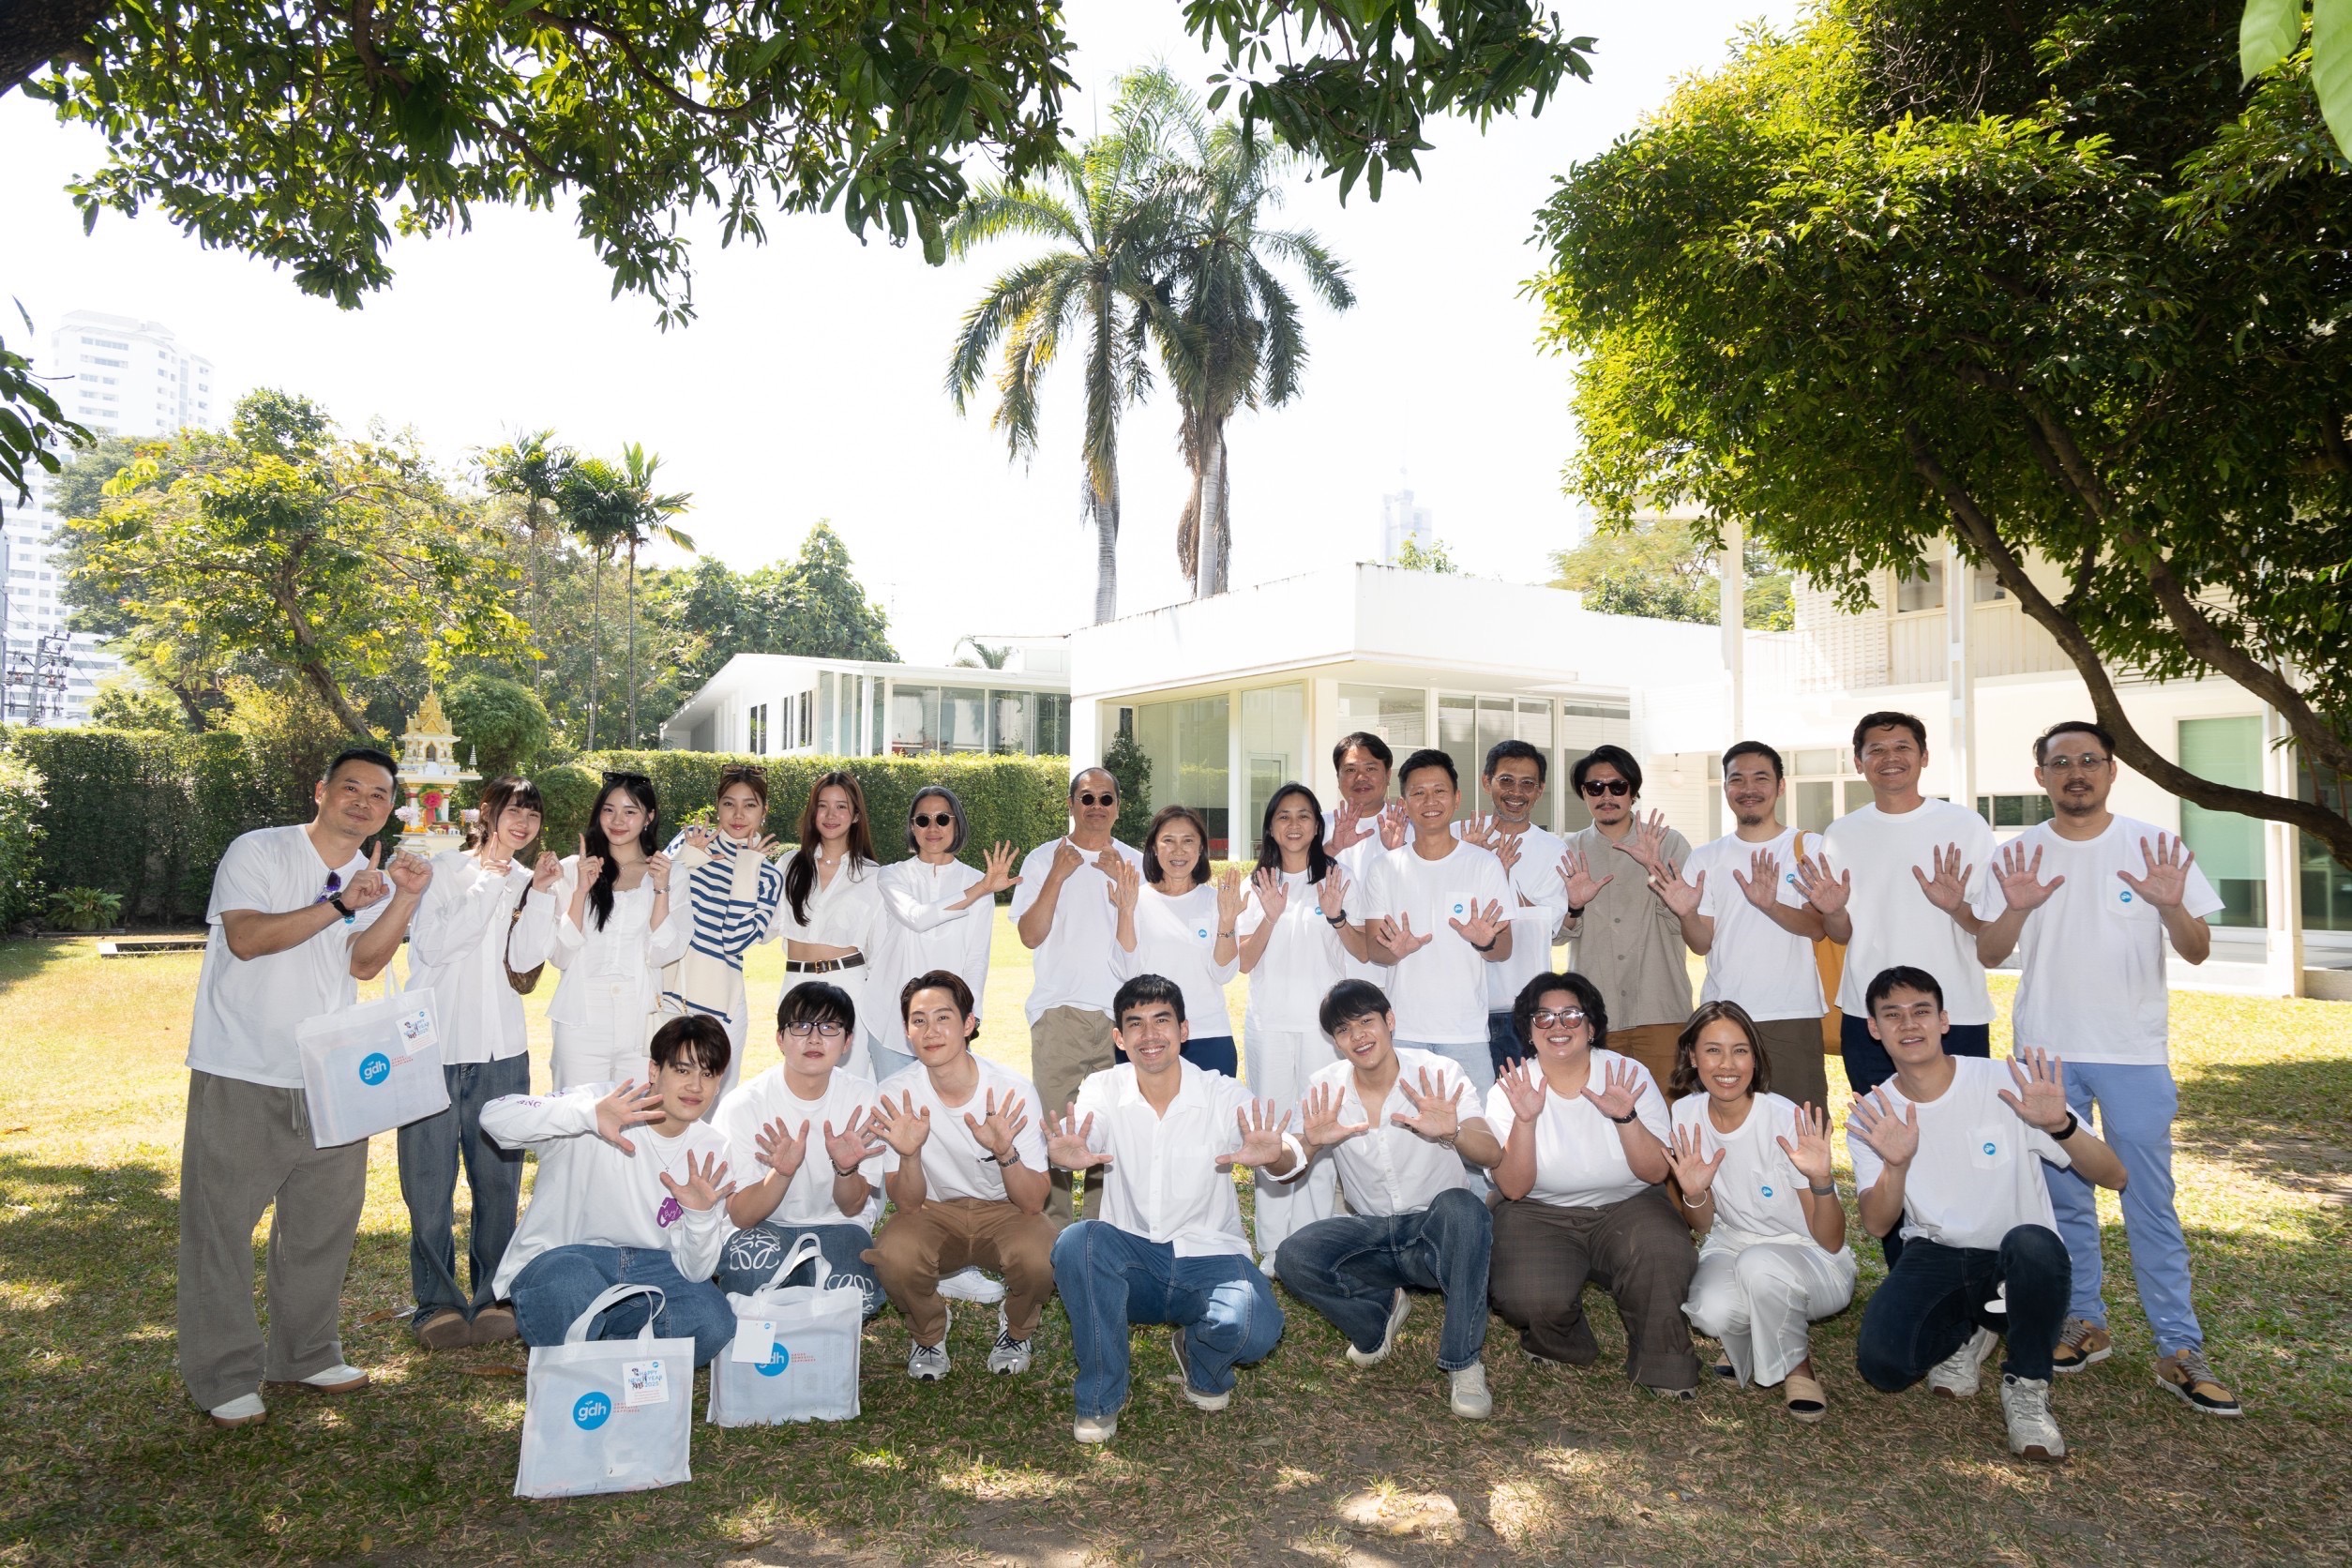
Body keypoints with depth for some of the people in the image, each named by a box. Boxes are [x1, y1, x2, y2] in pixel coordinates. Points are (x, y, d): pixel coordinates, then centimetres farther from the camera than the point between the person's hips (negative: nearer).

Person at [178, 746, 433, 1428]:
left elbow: (363, 963, -4)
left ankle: (306, 1353, 28)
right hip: (241, 1076, -5)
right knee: (221, 1223, 2)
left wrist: (407, 898, -17)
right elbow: (245, 937, -20)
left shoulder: (377, 877, 10)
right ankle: (224, 1376, 13)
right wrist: (339, 904, -27)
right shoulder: (259, 852, -6)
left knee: (325, 1220, 12)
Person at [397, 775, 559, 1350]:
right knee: (430, 1179, 0)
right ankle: (437, 1302, 12)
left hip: (501, 1048, 3)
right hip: (434, 1042, -3)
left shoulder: (527, 881, 12)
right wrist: (490, 887, -13)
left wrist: (541, 892, -8)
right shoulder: (443, 868, 0)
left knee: (499, 1178, 7)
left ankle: (493, 1297, 18)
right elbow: (434, 945, -12)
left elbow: (525, 960, 0)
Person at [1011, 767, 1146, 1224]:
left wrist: (1119, 881, -11)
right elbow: (1030, 936, -3)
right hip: (1059, 1010, -1)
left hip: (1121, 1013, 1)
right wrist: (1057, 876, -11)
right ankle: (1053, 1228, 7)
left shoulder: (1135, 864, 11)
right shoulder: (1043, 859, 7)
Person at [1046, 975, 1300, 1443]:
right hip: (1130, 1258, 1)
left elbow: (1289, 1161, -19)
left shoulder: (1223, 1096, -8)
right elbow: (1069, 1146, -24)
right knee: (1075, 1243, -30)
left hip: (1208, 1258, -1)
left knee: (1254, 1329, -30)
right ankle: (1100, 1396, -7)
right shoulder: (1102, 1091, -5)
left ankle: (1201, 1364, 11)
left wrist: (1275, 1154, -44)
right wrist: (1063, 1156, -49)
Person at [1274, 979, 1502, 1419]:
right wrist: (1312, 1144, -28)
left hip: (1437, 1233, -2)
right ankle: (1384, 1306, 6)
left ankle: (1463, 1363, -20)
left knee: (1461, 1205, -36)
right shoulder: (1325, 1088, -3)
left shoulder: (1439, 1074, -11)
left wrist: (1452, 1133, -43)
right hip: (1370, 1231, 2)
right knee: (1292, 1257, -25)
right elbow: (1285, 1173, -5)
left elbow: (1493, 1158, -21)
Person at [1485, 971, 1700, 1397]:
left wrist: (1625, 1117, -26)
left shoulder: (1629, 1075, -5)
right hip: (1539, 1217, -1)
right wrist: (1525, 1120, -28)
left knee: (1663, 1254, -31)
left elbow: (1656, 1173, -9)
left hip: (1627, 1208, 1)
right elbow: (1513, 1189, -14)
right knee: (1531, 1299, -28)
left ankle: (1661, 1365, -4)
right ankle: (1561, 1344, 9)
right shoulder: (1509, 1091, -7)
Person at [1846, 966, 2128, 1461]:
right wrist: (1896, 1166, -34)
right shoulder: (1870, 1117, -3)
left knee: (2030, 1242, -38)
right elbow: (1876, 1225, -13)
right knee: (1881, 1363, -23)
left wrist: (2060, 1125, -35)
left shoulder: (2008, 1084, -11)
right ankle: (1964, 1333, 14)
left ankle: (2026, 1384, -10)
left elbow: (2114, 1177, -13)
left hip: (2018, 1263, -2)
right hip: (1934, 1257, 2)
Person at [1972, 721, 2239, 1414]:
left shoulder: (2154, 848, -3)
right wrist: (2015, 911, -20)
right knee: (2065, 1198, 12)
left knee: (2151, 1204, 1)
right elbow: (1987, 954, 0)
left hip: (2135, 1054, -2)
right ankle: (2084, 1324, 26)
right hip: (2048, 1053, 2)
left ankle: (2180, 1348, 10)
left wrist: (2173, 909, -23)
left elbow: (2198, 953, -2)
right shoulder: (2018, 855, 1)